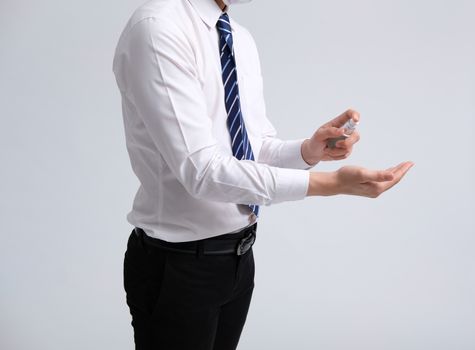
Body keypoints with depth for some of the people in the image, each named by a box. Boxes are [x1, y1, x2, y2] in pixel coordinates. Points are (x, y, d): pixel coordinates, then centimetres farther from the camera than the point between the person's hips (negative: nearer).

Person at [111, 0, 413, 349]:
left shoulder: (242, 39, 5)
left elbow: (261, 149, 7)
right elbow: (202, 170, -27)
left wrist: (310, 150, -14)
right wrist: (331, 183, -29)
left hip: (239, 254, 7)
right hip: (177, 264, -7)